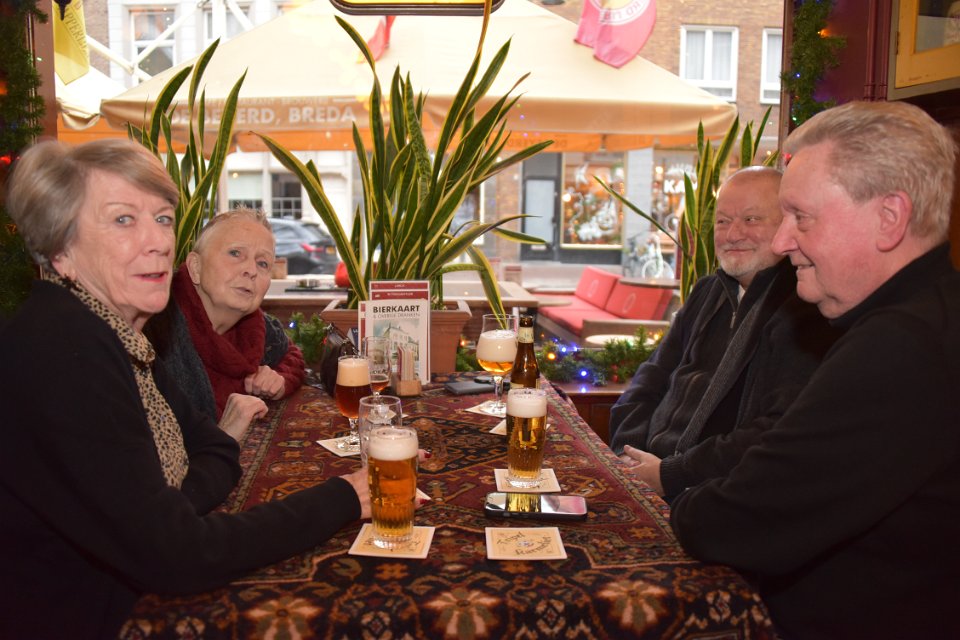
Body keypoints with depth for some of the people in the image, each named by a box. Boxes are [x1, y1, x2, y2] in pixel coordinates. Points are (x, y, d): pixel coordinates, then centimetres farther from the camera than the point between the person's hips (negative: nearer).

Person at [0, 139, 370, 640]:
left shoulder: (117, 335, 4)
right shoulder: (60, 354, -25)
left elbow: (217, 450, 8)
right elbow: (175, 557, -25)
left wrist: (168, 509, -13)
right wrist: (341, 499, -17)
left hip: (136, 600, 7)